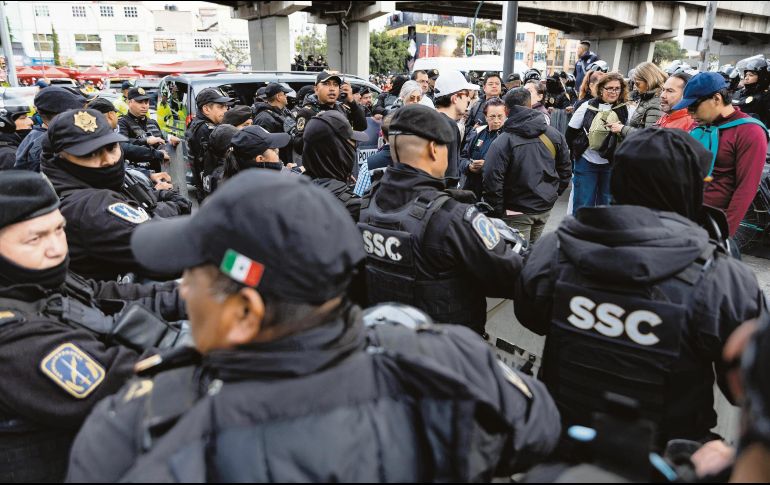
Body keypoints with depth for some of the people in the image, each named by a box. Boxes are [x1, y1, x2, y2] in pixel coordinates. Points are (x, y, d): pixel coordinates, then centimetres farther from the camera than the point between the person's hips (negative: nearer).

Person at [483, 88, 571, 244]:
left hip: (517, 211, -5)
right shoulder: (554, 134, 0)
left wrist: (497, 211, -10)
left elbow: (492, 180, -21)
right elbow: (565, 169, 9)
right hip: (545, 207, 5)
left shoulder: (502, 142, -16)